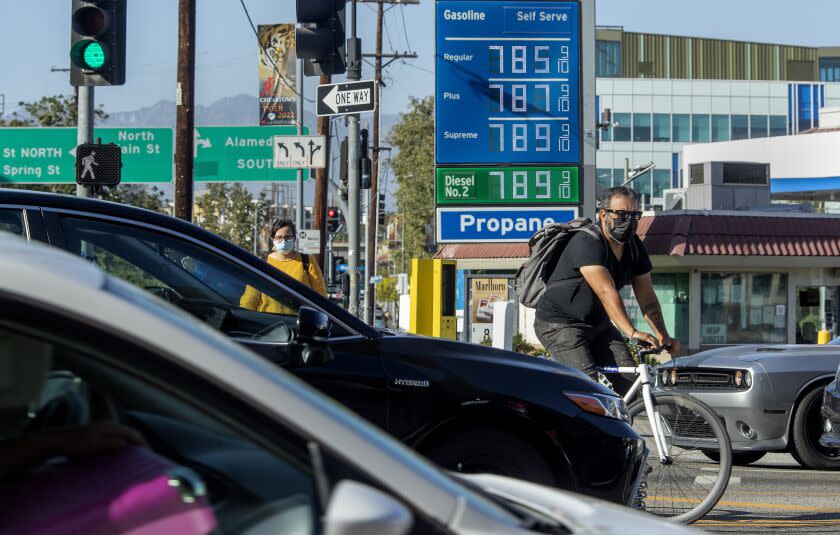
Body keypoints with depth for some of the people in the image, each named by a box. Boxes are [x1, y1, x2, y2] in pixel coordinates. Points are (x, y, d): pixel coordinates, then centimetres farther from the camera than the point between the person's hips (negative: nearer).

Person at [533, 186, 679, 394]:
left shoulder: (634, 247, 1)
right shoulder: (586, 243, -24)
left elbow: (647, 297, -3)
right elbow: (606, 292, -36)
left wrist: (663, 336, -17)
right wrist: (632, 333, -45)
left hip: (598, 324, 8)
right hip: (560, 324, -7)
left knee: (629, 380, -9)